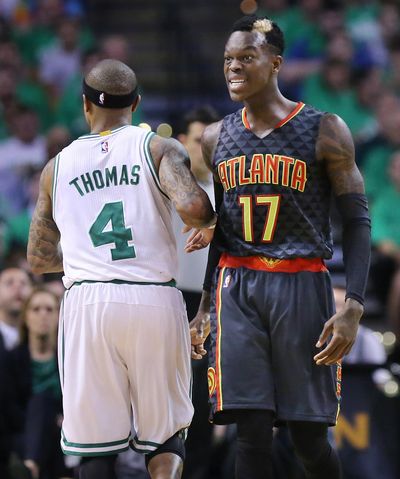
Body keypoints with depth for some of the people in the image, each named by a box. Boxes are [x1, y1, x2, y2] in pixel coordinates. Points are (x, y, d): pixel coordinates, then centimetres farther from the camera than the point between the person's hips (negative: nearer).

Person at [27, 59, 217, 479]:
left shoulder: (57, 167, 14)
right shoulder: (160, 149, 5)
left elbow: (38, 260, 19)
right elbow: (192, 207, -13)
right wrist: (211, 223, 9)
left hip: (87, 302, 1)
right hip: (155, 300, -1)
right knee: (165, 435, 11)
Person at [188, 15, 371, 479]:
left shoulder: (324, 131, -2)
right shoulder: (217, 139, 11)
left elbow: (356, 221, -3)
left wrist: (353, 306, -14)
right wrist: (205, 306, 18)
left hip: (302, 286, -3)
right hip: (237, 288, 3)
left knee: (308, 436, -2)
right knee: (252, 432, -8)